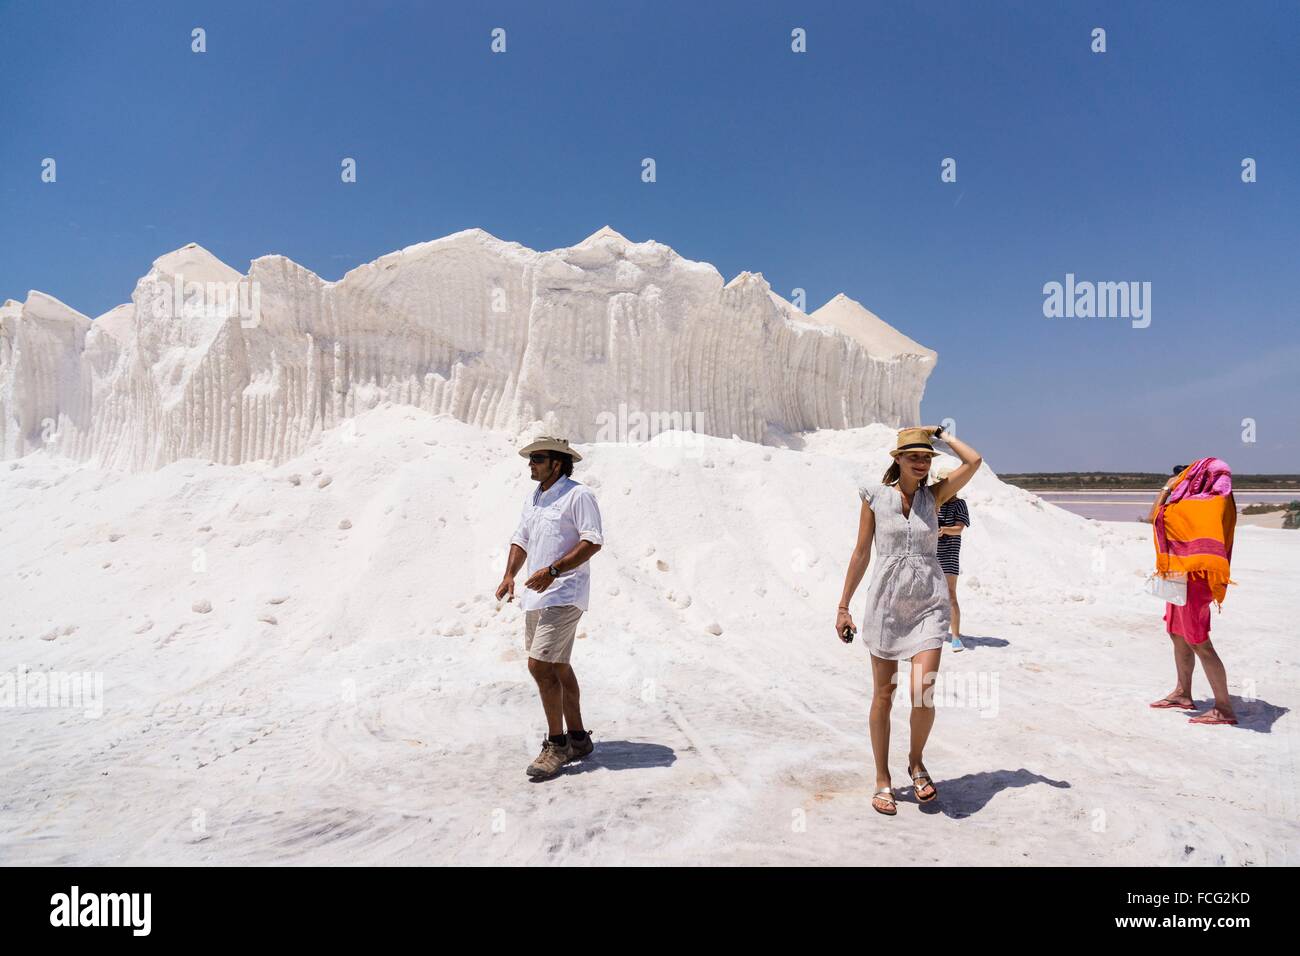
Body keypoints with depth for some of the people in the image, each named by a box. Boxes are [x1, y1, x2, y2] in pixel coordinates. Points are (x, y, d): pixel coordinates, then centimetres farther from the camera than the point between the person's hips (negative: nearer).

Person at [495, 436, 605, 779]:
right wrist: (509, 576, 3)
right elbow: (521, 540, 19)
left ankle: (556, 744, 1)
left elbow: (593, 541, -17)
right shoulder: (533, 499, 16)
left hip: (563, 595, -9)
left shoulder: (578, 495, -10)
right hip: (537, 596, 9)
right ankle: (578, 739, 27)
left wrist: (553, 570, -24)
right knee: (558, 668, 14)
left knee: (540, 666, -13)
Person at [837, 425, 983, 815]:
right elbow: (860, 554, 4)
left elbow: (974, 461, -9)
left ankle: (916, 762, 18)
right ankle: (883, 780, 21)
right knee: (883, 695, 6)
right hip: (886, 602, -1)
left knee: (924, 694, -11)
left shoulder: (934, 496, 5)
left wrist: (942, 434, 5)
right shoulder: (875, 497, 1)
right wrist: (843, 606, 4)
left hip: (929, 603, 1)